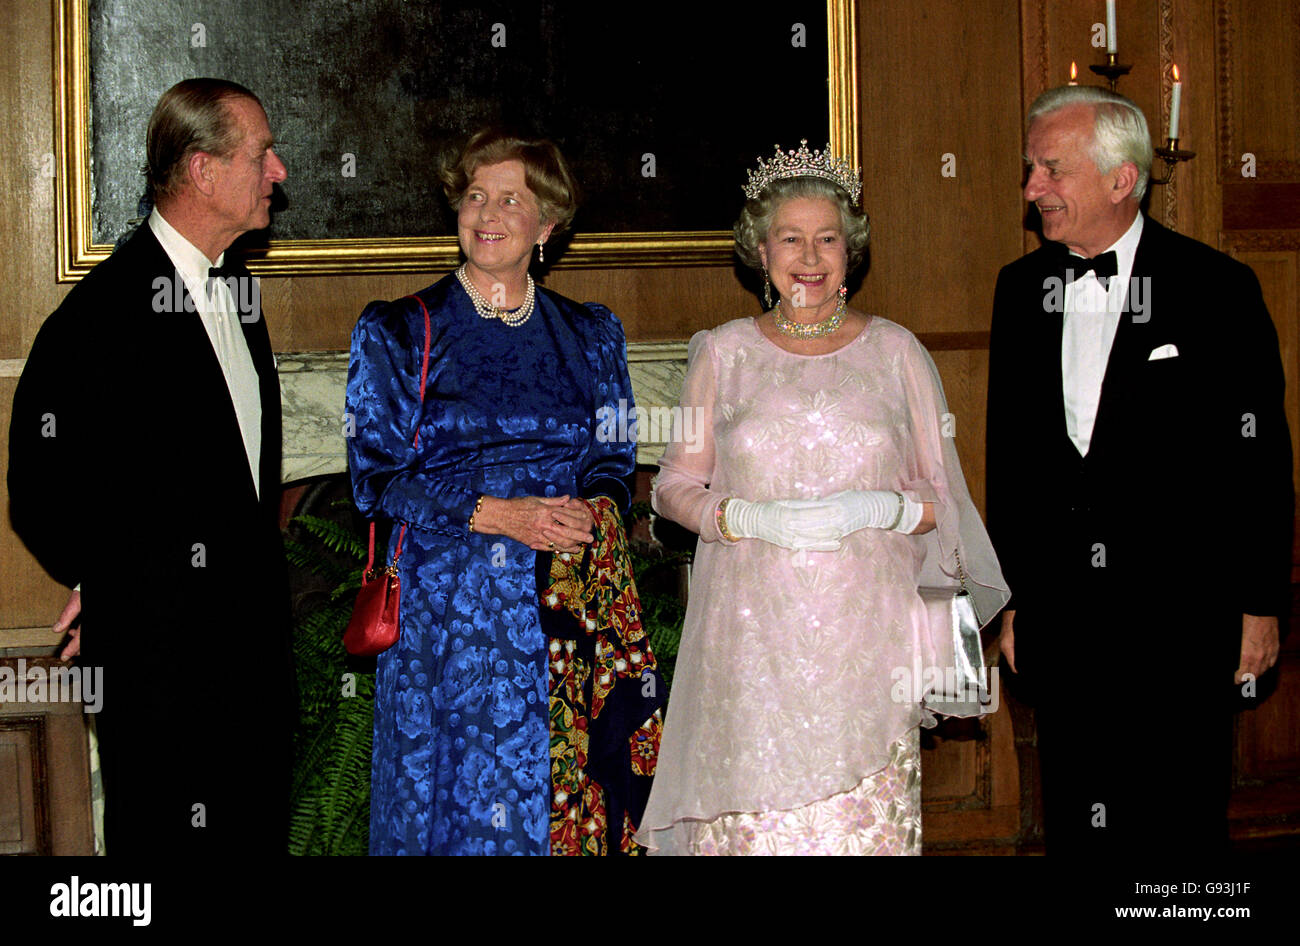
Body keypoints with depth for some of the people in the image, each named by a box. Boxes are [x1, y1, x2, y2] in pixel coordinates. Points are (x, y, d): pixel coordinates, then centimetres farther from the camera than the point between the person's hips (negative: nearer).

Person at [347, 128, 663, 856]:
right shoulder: (398, 332, 4)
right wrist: (496, 514, -13)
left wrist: (596, 512, -9)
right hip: (446, 611, -2)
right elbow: (378, 477, -2)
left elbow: (614, 463, 14)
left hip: (568, 617, 2)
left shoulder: (591, 336, 12)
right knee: (452, 803, 0)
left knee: (564, 802, 0)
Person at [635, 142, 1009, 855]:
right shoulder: (723, 353, 6)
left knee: (868, 821, -2)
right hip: (753, 635, 0)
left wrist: (877, 508, -11)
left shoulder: (895, 351, 6)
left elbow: (941, 495, 9)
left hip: (866, 630, 0)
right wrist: (751, 517, -10)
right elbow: (674, 487, 8)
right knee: (754, 817, -3)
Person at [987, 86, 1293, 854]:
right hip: (1060, 621, 4)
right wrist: (1011, 595, 12)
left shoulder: (1216, 288, -5)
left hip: (1182, 618, -4)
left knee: (1182, 825, 1)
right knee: (1075, 824, 8)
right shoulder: (1021, 289, 8)